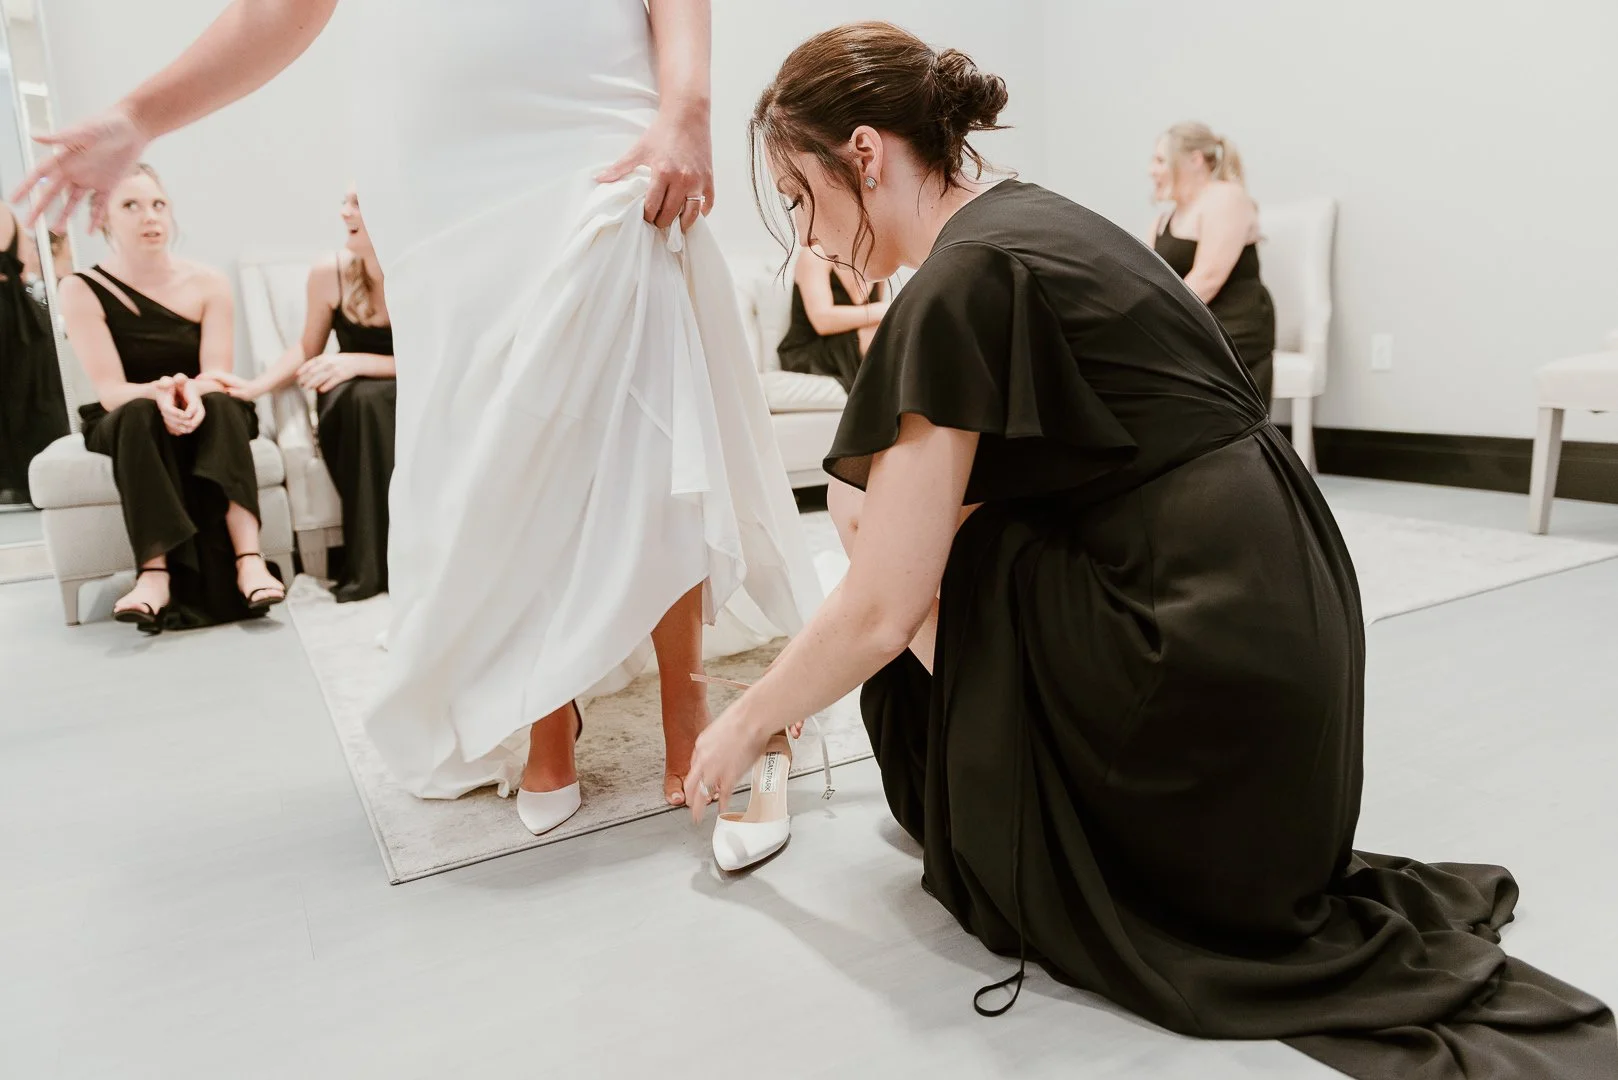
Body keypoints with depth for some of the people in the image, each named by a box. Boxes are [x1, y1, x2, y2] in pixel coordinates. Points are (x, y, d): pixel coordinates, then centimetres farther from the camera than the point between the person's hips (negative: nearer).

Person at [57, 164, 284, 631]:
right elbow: (110, 391, -16)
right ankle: (155, 572, -47)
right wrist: (159, 393, -38)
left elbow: (217, 374, -12)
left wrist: (192, 390, -36)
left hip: (210, 419, 1)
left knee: (220, 405, -32)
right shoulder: (82, 290, -7)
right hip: (125, 425, -1)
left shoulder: (207, 283, -4)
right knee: (142, 414, -34)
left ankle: (248, 558, -48)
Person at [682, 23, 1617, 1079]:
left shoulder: (959, 285, -16)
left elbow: (881, 611, -15)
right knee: (878, 504, 15)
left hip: (1212, 666, -9)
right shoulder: (1035, 215, 12)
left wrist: (747, 724, 3)